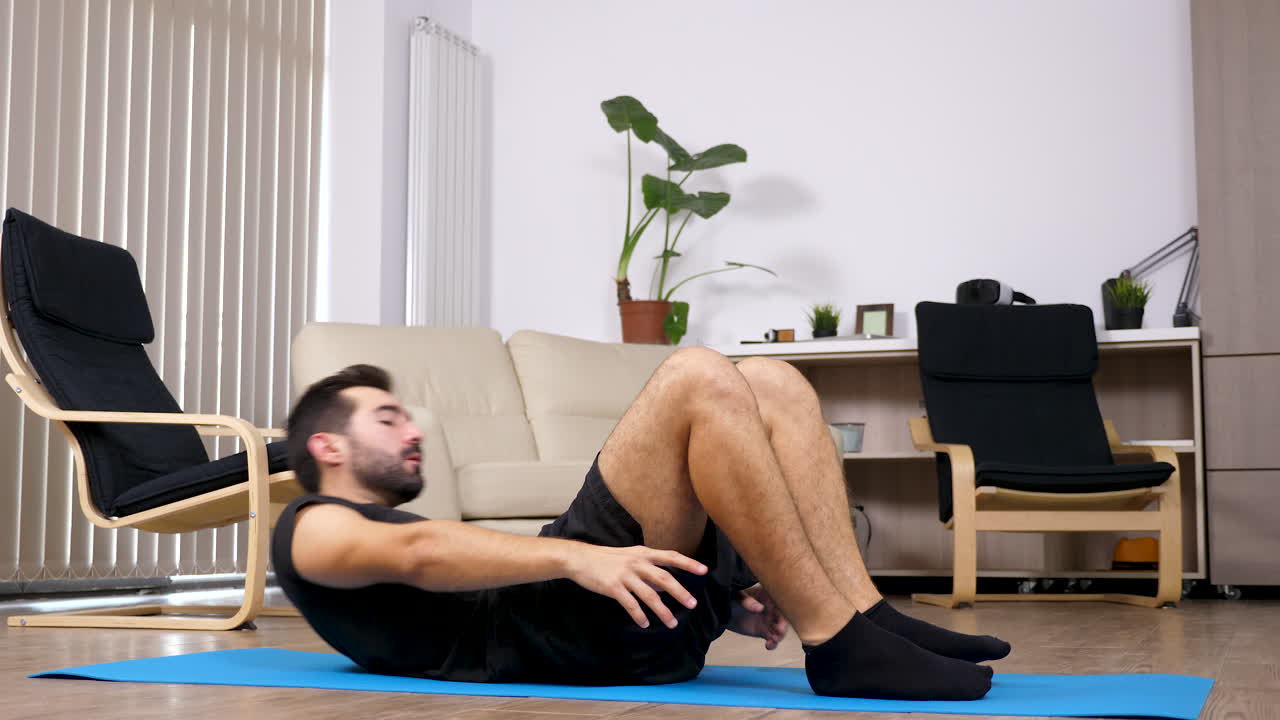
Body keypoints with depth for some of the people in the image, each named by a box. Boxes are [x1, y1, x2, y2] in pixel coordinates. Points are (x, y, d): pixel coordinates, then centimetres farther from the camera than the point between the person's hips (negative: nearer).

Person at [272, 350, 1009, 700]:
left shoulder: (403, 527, 40)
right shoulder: (312, 530, 15)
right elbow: (418, 552, -11)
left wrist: (723, 596, 10)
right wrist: (577, 558, -30)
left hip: (638, 616, 8)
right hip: (554, 625, -8)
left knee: (772, 384, 0)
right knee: (698, 379, -21)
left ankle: (864, 618, -10)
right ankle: (838, 645, -23)